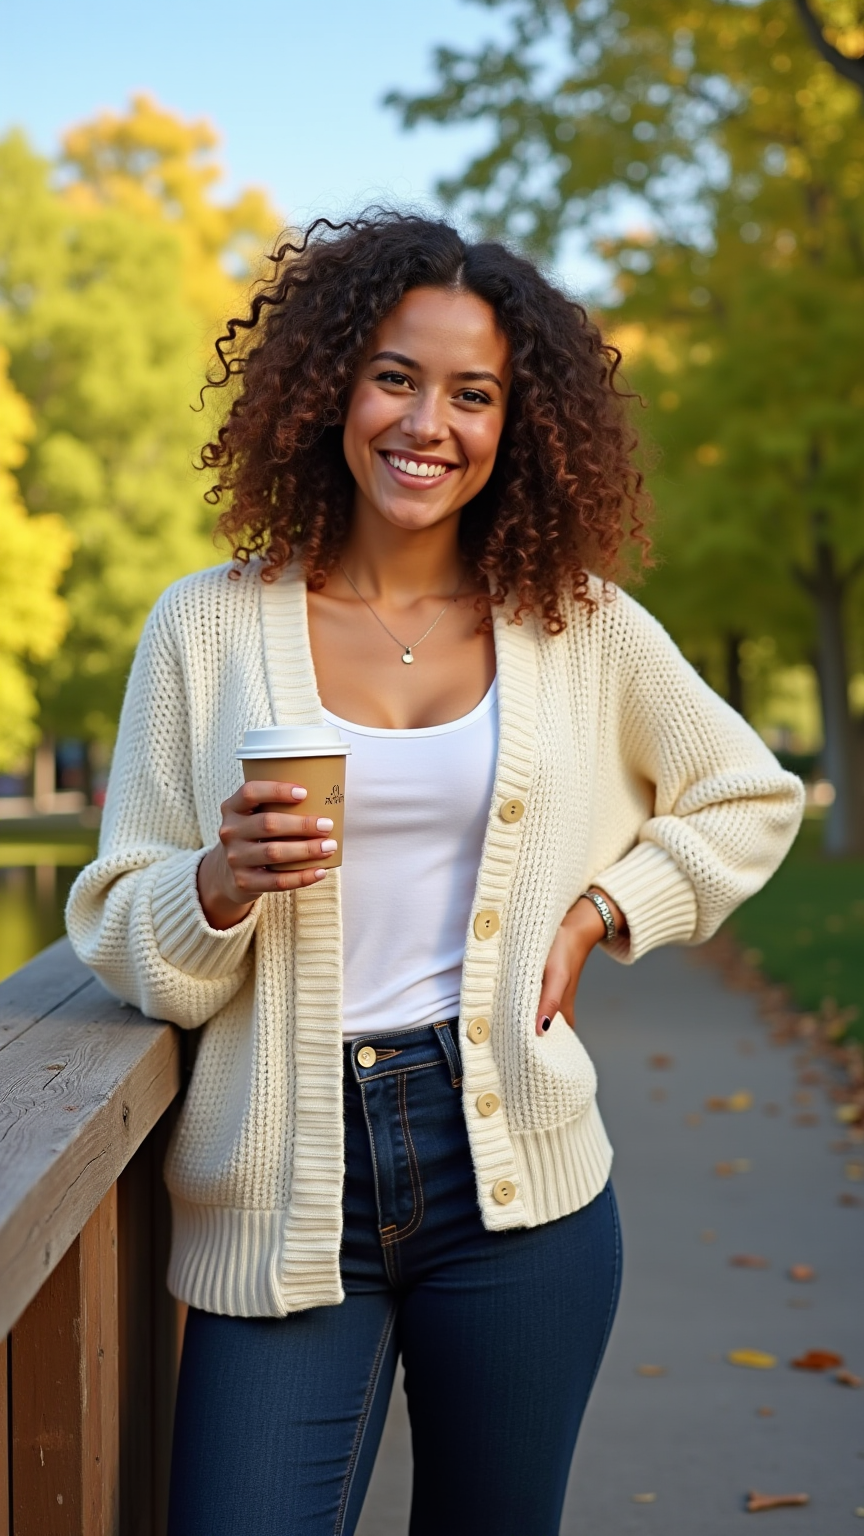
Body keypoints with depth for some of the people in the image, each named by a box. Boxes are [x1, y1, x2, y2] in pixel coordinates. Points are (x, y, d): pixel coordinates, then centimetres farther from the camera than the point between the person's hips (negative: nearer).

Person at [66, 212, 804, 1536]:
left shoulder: (581, 624, 3)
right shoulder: (210, 626, 0)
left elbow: (750, 801, 17)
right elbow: (120, 942, 2)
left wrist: (601, 908, 2)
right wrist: (221, 883, -20)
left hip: (514, 1177, 2)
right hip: (285, 1190, -1)